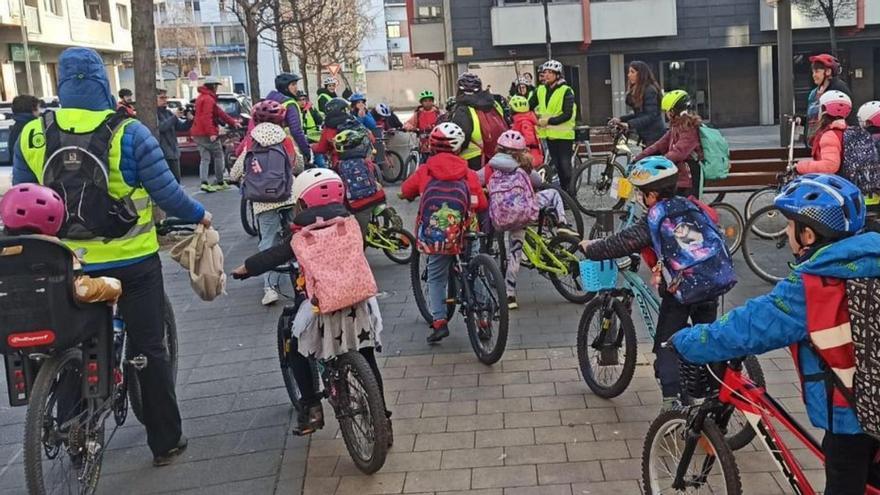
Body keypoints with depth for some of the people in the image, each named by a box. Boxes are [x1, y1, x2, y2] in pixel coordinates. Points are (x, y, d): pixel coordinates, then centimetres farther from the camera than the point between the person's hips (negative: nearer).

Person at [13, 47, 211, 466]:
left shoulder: (31, 135, -3)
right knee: (149, 350, 9)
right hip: (132, 261, -3)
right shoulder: (128, 133, -13)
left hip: (68, 266, 3)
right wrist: (199, 215, 7)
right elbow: (166, 194, -11)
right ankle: (165, 442, 17)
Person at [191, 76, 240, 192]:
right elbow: (207, 117, -23)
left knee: (204, 158, 5)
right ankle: (219, 182, 7)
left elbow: (219, 112, 21)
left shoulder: (202, 97, 20)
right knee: (218, 157, 3)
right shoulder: (208, 99, -13)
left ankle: (204, 182, -7)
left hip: (198, 134, 9)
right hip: (207, 134, -9)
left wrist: (232, 122, 21)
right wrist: (211, 133, -28)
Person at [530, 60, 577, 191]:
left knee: (565, 165, -5)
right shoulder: (540, 90, 6)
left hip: (563, 134, -5)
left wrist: (549, 121, -21)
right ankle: (563, 191, 22)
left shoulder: (566, 91, -10)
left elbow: (567, 115, -17)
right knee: (557, 165, 12)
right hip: (549, 134, 5)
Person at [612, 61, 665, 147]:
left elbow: (651, 116, -21)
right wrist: (621, 119, 6)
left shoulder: (650, 90, -15)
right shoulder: (637, 91, 15)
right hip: (646, 136, 10)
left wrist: (629, 124, -28)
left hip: (654, 136, -10)